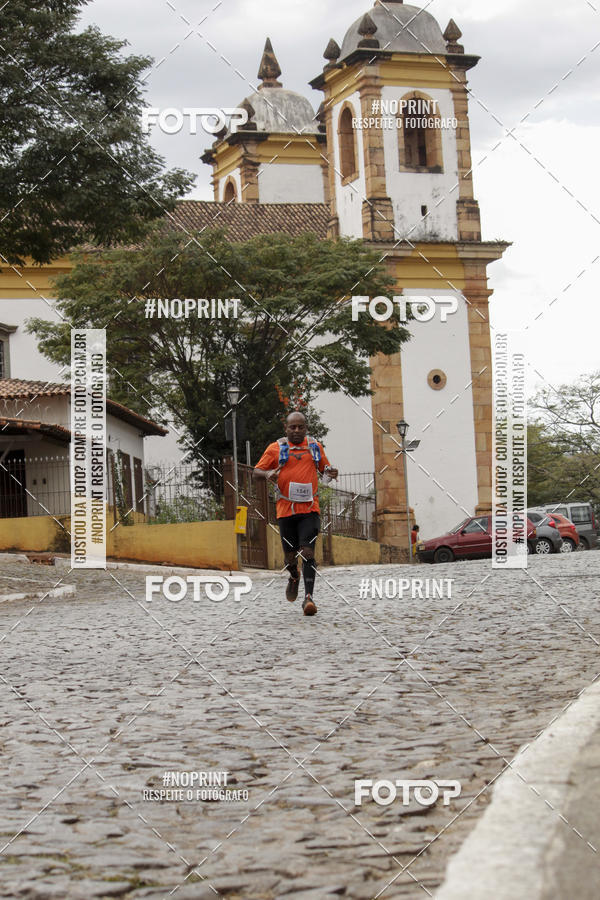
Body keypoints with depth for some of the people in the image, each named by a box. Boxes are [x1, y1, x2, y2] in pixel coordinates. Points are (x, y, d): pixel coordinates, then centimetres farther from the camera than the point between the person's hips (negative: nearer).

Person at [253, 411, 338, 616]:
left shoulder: (315, 446, 12)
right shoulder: (275, 448, 5)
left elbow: (325, 467, 24)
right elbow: (256, 472, 7)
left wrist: (330, 472, -1)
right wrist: (267, 474, -17)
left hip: (310, 509, 0)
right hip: (286, 509, 0)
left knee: (308, 552, -14)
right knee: (290, 555, 7)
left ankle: (309, 597, -16)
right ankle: (294, 576, 42)